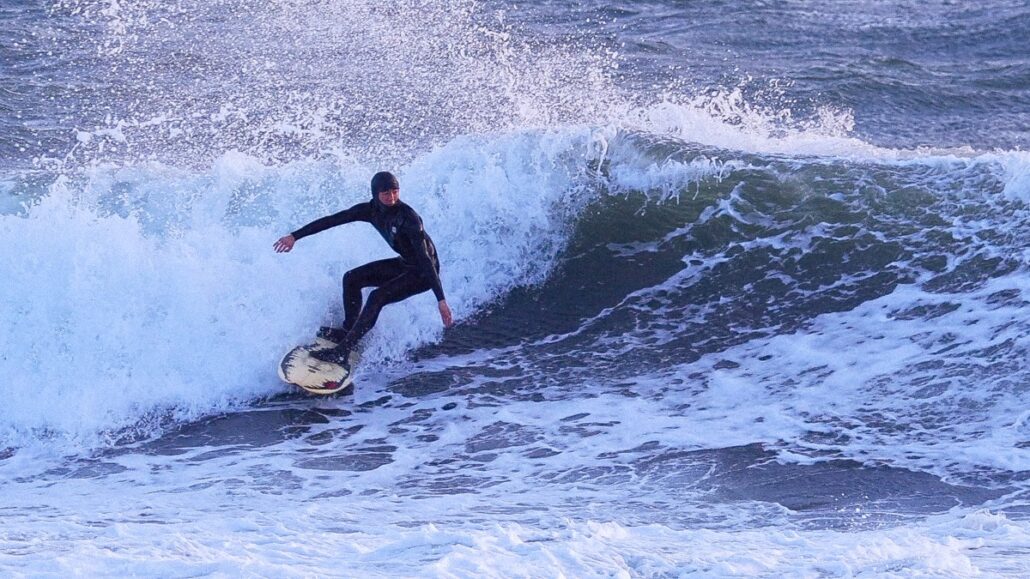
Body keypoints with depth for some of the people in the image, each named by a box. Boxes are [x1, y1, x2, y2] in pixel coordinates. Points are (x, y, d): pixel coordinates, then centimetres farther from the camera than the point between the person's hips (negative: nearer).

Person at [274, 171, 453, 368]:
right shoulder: (371, 210, -8)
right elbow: (332, 220, -2)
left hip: (423, 273, -8)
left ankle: (342, 352, -21)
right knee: (352, 279, 3)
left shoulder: (408, 217, -29)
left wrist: (441, 300, -38)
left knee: (377, 297, -23)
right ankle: (349, 331, 16)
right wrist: (295, 236, -1)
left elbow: (426, 258, -33)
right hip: (404, 264, 8)